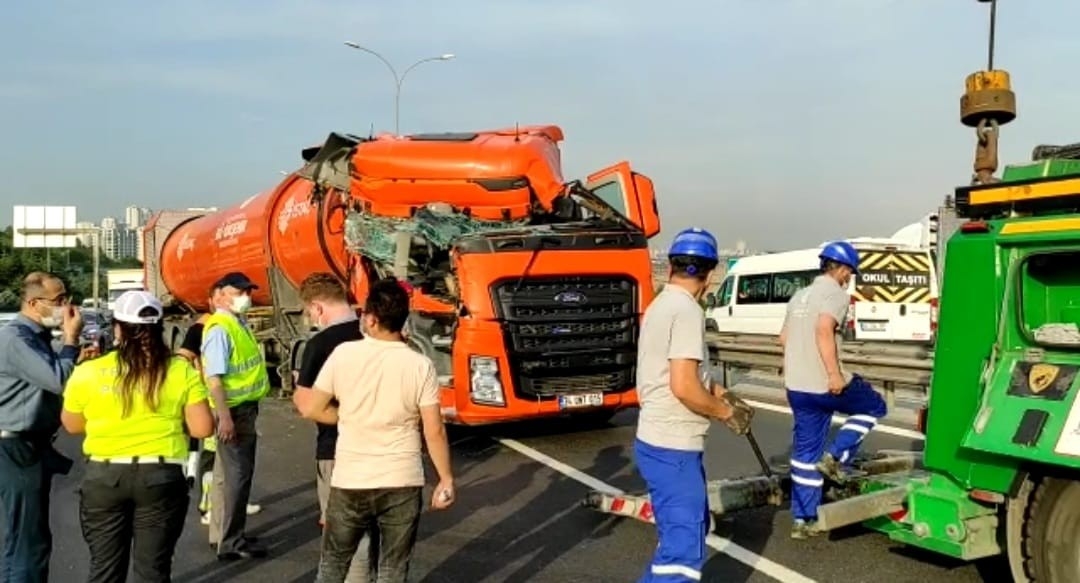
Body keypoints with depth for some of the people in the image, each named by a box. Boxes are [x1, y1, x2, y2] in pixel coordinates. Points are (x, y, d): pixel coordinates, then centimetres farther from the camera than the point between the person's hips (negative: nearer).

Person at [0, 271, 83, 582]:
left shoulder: (38, 337, 14)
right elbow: (58, 381, -24)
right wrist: (71, 339, -14)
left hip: (33, 447, 10)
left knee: (29, 540, 19)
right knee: (28, 543, -6)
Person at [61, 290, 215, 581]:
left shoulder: (88, 373, -4)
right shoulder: (182, 371, -6)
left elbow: (72, 426, 11)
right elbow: (203, 428, -6)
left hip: (104, 477, 1)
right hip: (161, 477, -1)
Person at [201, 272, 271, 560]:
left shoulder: (239, 325, 11)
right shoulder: (220, 329, -19)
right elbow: (214, 377, -25)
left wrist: (243, 413, 19)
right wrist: (224, 416, -30)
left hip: (245, 409, 10)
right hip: (233, 411, -10)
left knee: (231, 475, 19)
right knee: (235, 476, -2)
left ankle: (223, 534, 32)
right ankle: (231, 543, 8)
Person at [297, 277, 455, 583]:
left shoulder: (343, 354, -8)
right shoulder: (420, 365, -9)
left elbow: (310, 409, -2)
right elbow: (434, 431, -8)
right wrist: (446, 479, 2)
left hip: (349, 481, 1)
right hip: (402, 483, 0)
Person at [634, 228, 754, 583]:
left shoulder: (660, 305, 12)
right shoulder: (686, 310, -18)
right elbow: (684, 388, -24)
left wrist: (718, 392, 16)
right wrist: (727, 411, -9)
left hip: (661, 441, 10)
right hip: (672, 448, -10)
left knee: (691, 528, 24)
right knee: (683, 546, -8)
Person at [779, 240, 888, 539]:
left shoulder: (800, 295, 17)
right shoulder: (836, 294, -9)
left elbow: (784, 338, 23)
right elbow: (824, 329, -26)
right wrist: (835, 374, -25)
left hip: (796, 386, 8)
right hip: (825, 385, -8)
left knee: (805, 452, 12)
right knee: (873, 407, 19)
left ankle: (802, 520, 15)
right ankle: (835, 457, 7)